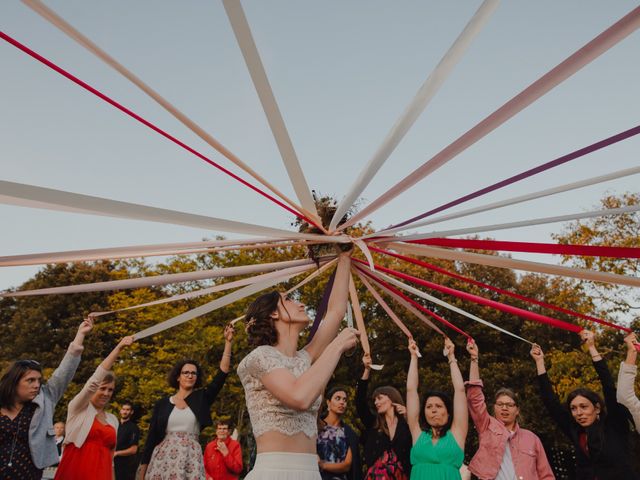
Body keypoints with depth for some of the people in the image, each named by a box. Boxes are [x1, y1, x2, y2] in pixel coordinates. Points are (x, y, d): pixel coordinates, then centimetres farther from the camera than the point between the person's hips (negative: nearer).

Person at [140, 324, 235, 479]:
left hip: (191, 457, 0)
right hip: (163, 456, 0)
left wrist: (228, 342, -7)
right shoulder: (162, 404, 8)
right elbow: (152, 436, 8)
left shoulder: (201, 398, 7)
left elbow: (222, 373, -2)